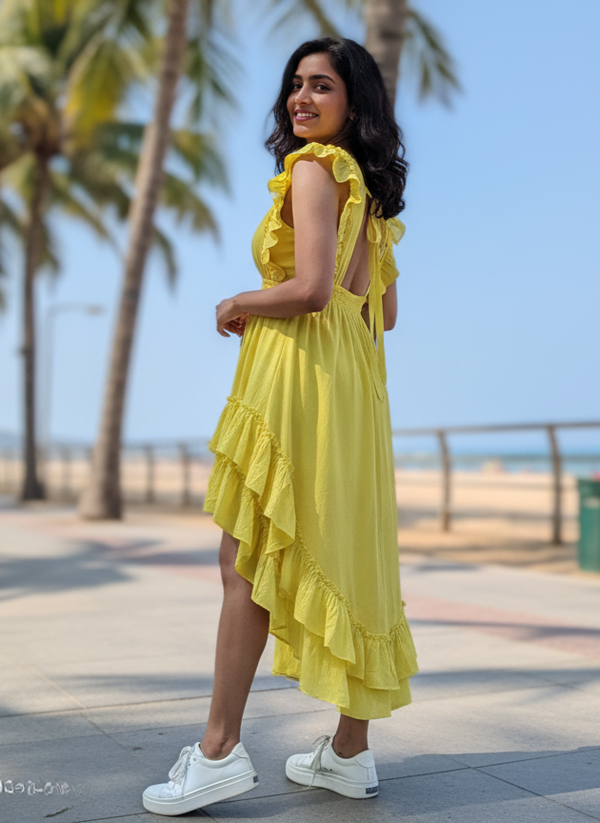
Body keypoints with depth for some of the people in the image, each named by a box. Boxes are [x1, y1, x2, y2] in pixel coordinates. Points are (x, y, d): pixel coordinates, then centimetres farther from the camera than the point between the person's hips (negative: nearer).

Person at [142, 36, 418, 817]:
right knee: (342, 554, 9)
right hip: (354, 378, 9)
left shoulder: (313, 167, -6)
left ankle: (220, 748, 1)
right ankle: (351, 750, 17)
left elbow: (311, 288, -19)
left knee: (248, 560, -4)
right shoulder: (368, 186, 19)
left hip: (299, 376, -9)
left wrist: (238, 306, -2)